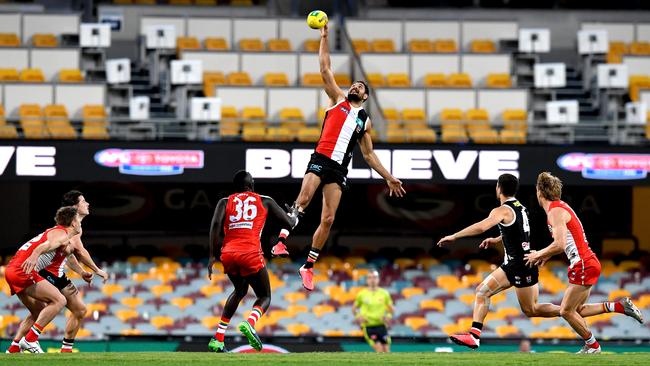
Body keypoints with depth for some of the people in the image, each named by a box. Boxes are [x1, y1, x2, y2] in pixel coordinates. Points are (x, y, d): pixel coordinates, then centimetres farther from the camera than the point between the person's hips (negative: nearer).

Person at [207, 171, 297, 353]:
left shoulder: (225, 201, 18)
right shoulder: (265, 201, 16)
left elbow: (216, 224, 1)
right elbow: (288, 223, 18)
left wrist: (212, 256, 1)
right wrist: (295, 218, 43)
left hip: (228, 254, 4)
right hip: (251, 253, -3)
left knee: (240, 290, 30)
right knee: (265, 297, 13)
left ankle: (217, 339, 22)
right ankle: (249, 323, -23)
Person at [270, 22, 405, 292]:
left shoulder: (365, 120, 24)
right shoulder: (338, 99, 17)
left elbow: (369, 154, 29)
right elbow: (325, 70, 11)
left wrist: (388, 178, 25)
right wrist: (324, 38, 7)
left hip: (339, 169, 3)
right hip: (321, 159, -3)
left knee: (328, 219, -3)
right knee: (303, 199, -28)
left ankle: (309, 266, 4)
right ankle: (282, 241, -30)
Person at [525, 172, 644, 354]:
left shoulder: (555, 211, -15)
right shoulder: (560, 206, 15)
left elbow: (559, 245, -26)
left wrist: (539, 255, -10)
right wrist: (546, 255, 19)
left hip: (583, 265, -10)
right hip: (587, 262, 10)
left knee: (566, 311, -3)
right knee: (577, 311, 13)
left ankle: (592, 346, 6)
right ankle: (619, 306, 10)